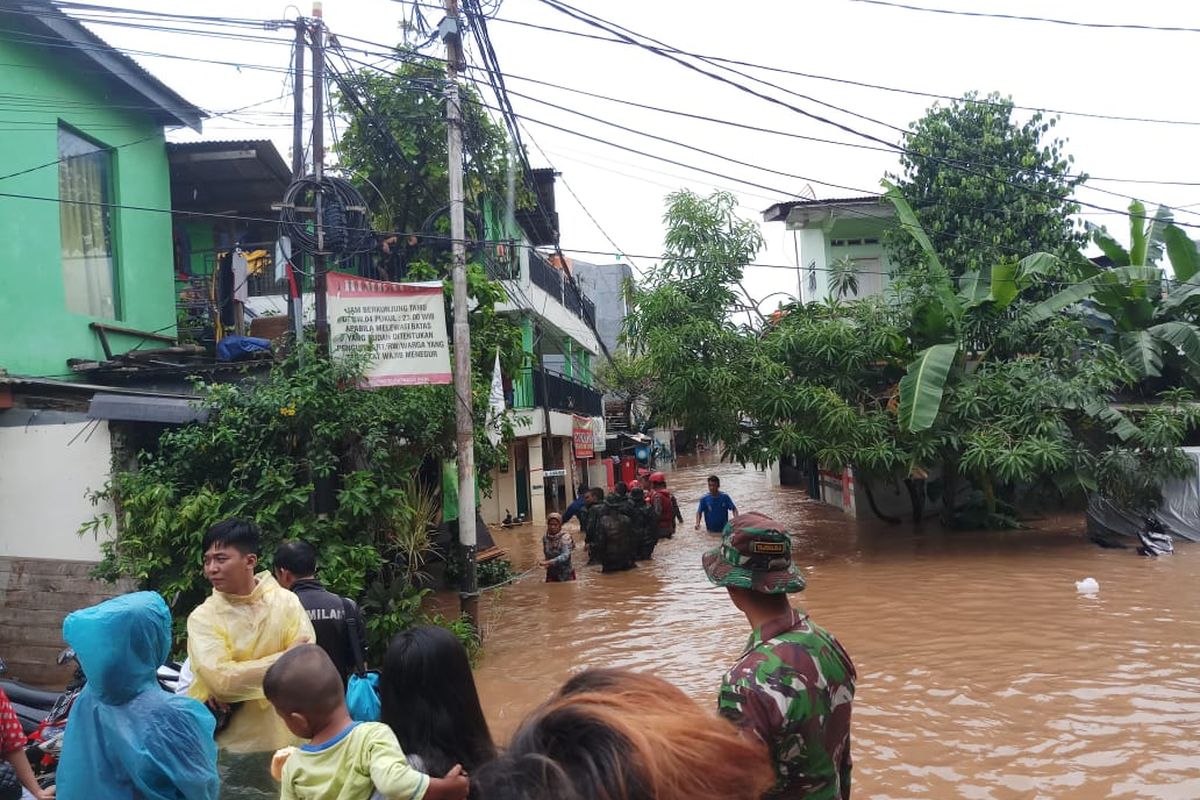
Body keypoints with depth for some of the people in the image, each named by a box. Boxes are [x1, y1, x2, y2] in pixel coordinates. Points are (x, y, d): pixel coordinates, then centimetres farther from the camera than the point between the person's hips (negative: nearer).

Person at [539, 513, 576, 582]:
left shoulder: (565, 537, -18)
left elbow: (565, 555, -30)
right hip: (551, 574, 4)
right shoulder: (545, 538, -2)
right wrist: (547, 563, -4)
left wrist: (550, 562, -41)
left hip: (566, 575, -4)